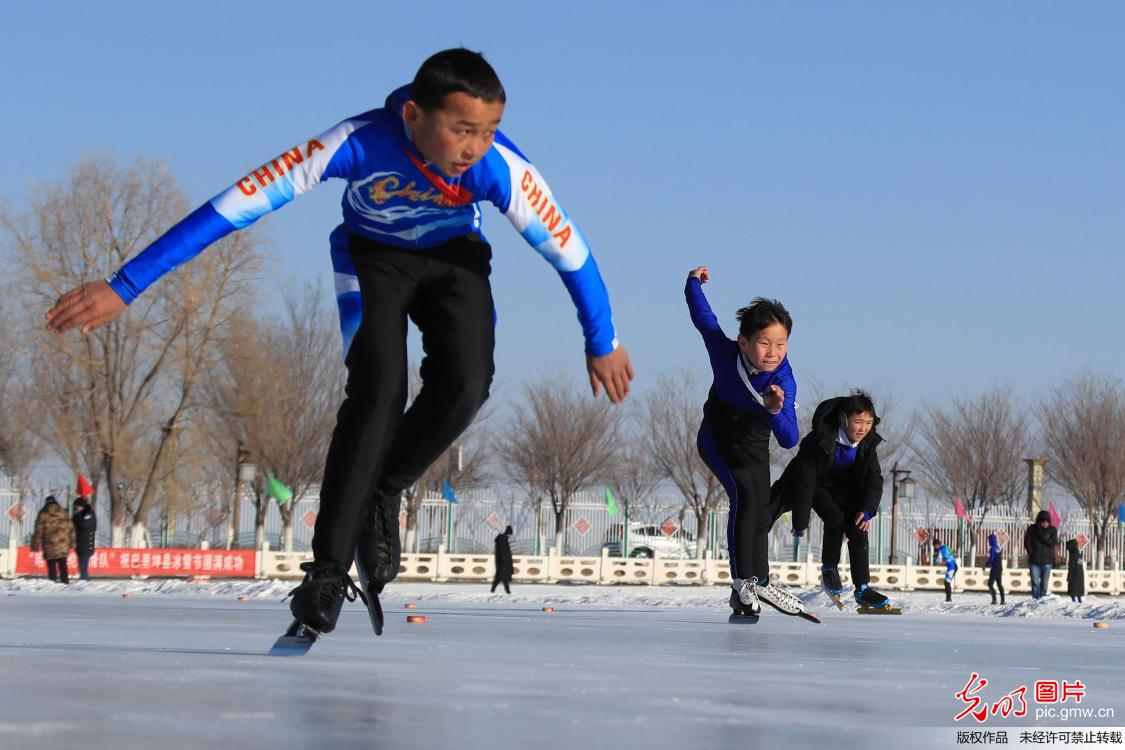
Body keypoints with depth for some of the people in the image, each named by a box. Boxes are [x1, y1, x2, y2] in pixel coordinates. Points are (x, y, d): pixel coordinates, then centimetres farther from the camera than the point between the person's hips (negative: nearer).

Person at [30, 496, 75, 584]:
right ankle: (65, 582, 9)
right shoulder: (63, 513, 5)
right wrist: (72, 542, 16)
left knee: (52, 567, 1)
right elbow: (70, 528, 8)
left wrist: (35, 544, 3)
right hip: (63, 547, 2)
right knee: (63, 566, 10)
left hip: (50, 547, -2)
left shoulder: (43, 514, -2)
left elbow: (38, 531, -3)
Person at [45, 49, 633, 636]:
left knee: (464, 384, -22)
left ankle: (382, 496, 6)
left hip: (453, 256, 2)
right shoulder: (360, 144, -39)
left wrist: (603, 343, -4)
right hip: (372, 256, -2)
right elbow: (239, 203, -40)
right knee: (377, 389, -24)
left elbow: (568, 248, -18)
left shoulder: (501, 168, -34)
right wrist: (124, 286, -41)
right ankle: (328, 571, -17)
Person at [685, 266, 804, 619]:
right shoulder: (724, 351, -30)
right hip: (717, 435, -3)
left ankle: (759, 583, 23)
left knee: (762, 514, 8)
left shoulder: (784, 381, -32)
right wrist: (694, 282, 7)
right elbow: (704, 317, -9)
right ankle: (742, 582, -28)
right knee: (745, 494, -23)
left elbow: (789, 439, -38)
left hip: (754, 444, 3)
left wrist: (776, 412, -57)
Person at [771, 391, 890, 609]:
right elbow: (804, 479, -27)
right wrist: (800, 521, -26)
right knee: (836, 518, -28)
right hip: (817, 486, -4)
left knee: (858, 528, -14)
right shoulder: (819, 440, -31)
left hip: (844, 490, 4)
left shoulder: (868, 444, -16)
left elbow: (874, 481, -15)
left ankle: (863, 589, -10)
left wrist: (867, 510, -34)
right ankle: (829, 569, -5)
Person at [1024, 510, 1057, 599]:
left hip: (1047, 561, 0)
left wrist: (1042, 536, -18)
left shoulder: (1052, 530, 2)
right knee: (1035, 582, -6)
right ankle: (1035, 598, -4)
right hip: (1034, 561, 0)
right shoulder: (1032, 529, 2)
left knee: (1045, 583, 2)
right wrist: (1032, 554, -9)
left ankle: (1042, 598, 6)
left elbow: (1054, 542, -11)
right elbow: (1027, 543, 2)